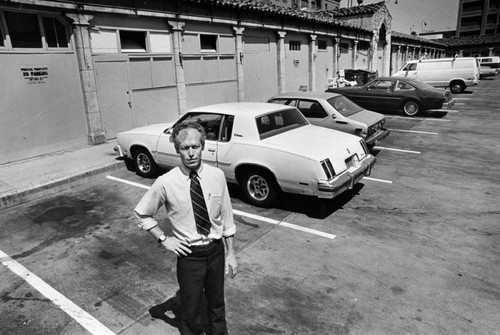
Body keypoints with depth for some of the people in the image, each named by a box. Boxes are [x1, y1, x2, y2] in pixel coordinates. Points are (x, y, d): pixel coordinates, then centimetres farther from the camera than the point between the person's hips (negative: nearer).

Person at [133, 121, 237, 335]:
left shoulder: (217, 176, -11)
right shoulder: (166, 183, -16)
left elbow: (226, 216, -2)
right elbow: (141, 214, 0)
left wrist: (230, 253, 1)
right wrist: (163, 239, -7)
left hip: (216, 250, 3)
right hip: (189, 254, -2)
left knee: (217, 303, 23)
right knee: (191, 310, 14)